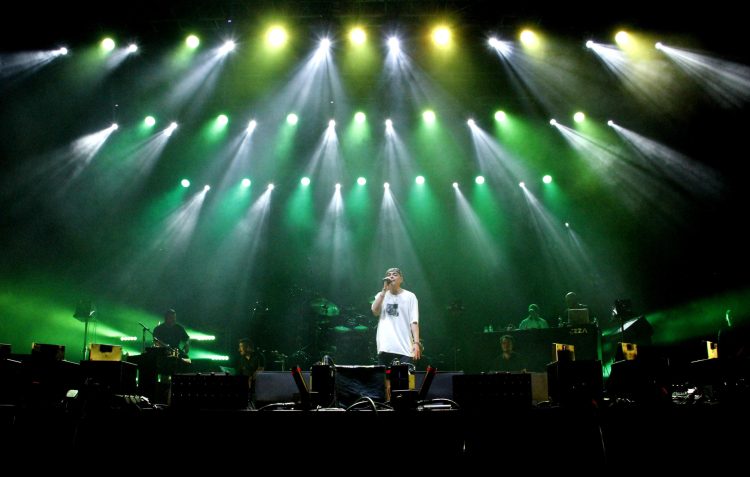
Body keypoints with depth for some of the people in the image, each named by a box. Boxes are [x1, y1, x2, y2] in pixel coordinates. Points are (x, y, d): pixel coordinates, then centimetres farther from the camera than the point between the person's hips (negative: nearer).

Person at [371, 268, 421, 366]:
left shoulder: (410, 296, 5)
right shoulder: (382, 296, 14)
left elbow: (414, 321, -2)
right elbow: (375, 311, -5)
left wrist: (416, 342, -14)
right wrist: (384, 289, -5)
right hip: (385, 348, 2)